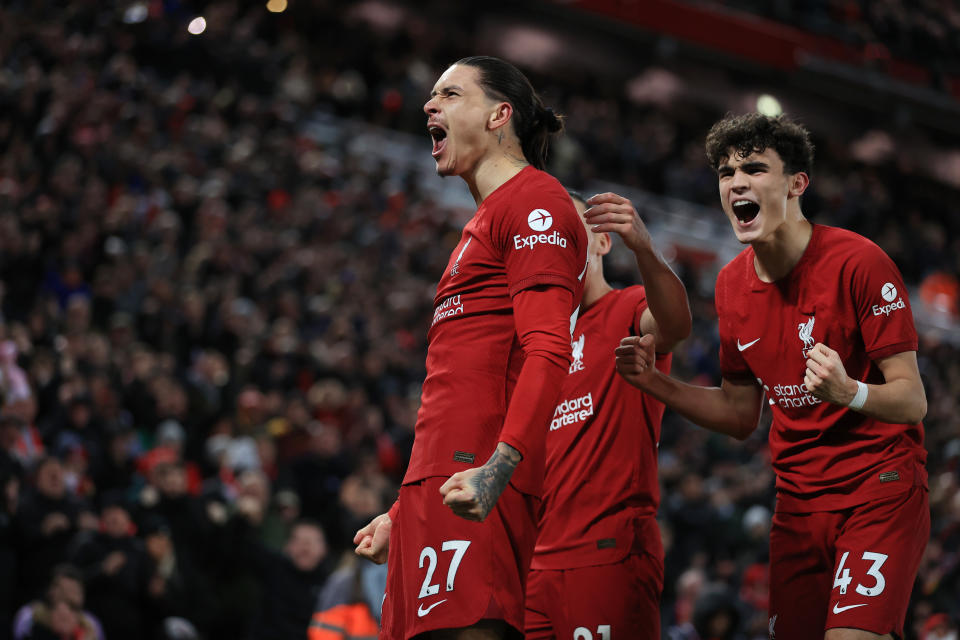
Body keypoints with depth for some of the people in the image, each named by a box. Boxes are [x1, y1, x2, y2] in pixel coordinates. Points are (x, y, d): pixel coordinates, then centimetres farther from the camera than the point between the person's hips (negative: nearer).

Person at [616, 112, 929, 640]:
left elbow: (912, 400, -15)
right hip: (798, 500, 6)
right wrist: (654, 382, 2)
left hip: (879, 491, -6)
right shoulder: (732, 284, 7)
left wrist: (849, 393, -35)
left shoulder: (857, 261, -13)